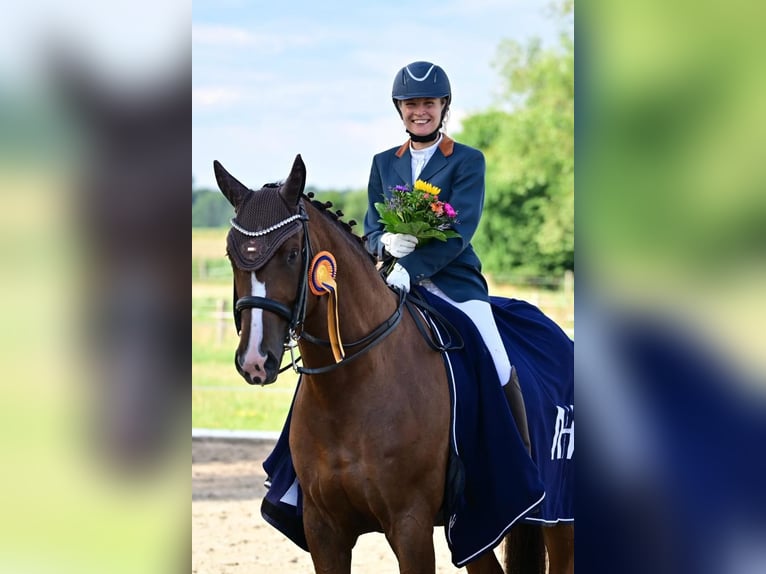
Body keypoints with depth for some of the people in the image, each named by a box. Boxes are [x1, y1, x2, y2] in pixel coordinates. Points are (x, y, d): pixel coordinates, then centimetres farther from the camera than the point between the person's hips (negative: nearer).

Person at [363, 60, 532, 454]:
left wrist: (411, 267, -23)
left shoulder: (468, 161, 3)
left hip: (454, 281, -3)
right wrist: (387, 243, -14)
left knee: (499, 370, -16)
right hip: (397, 282, 3)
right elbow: (371, 230, 13)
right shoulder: (384, 164, 16)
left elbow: (460, 231, -9)